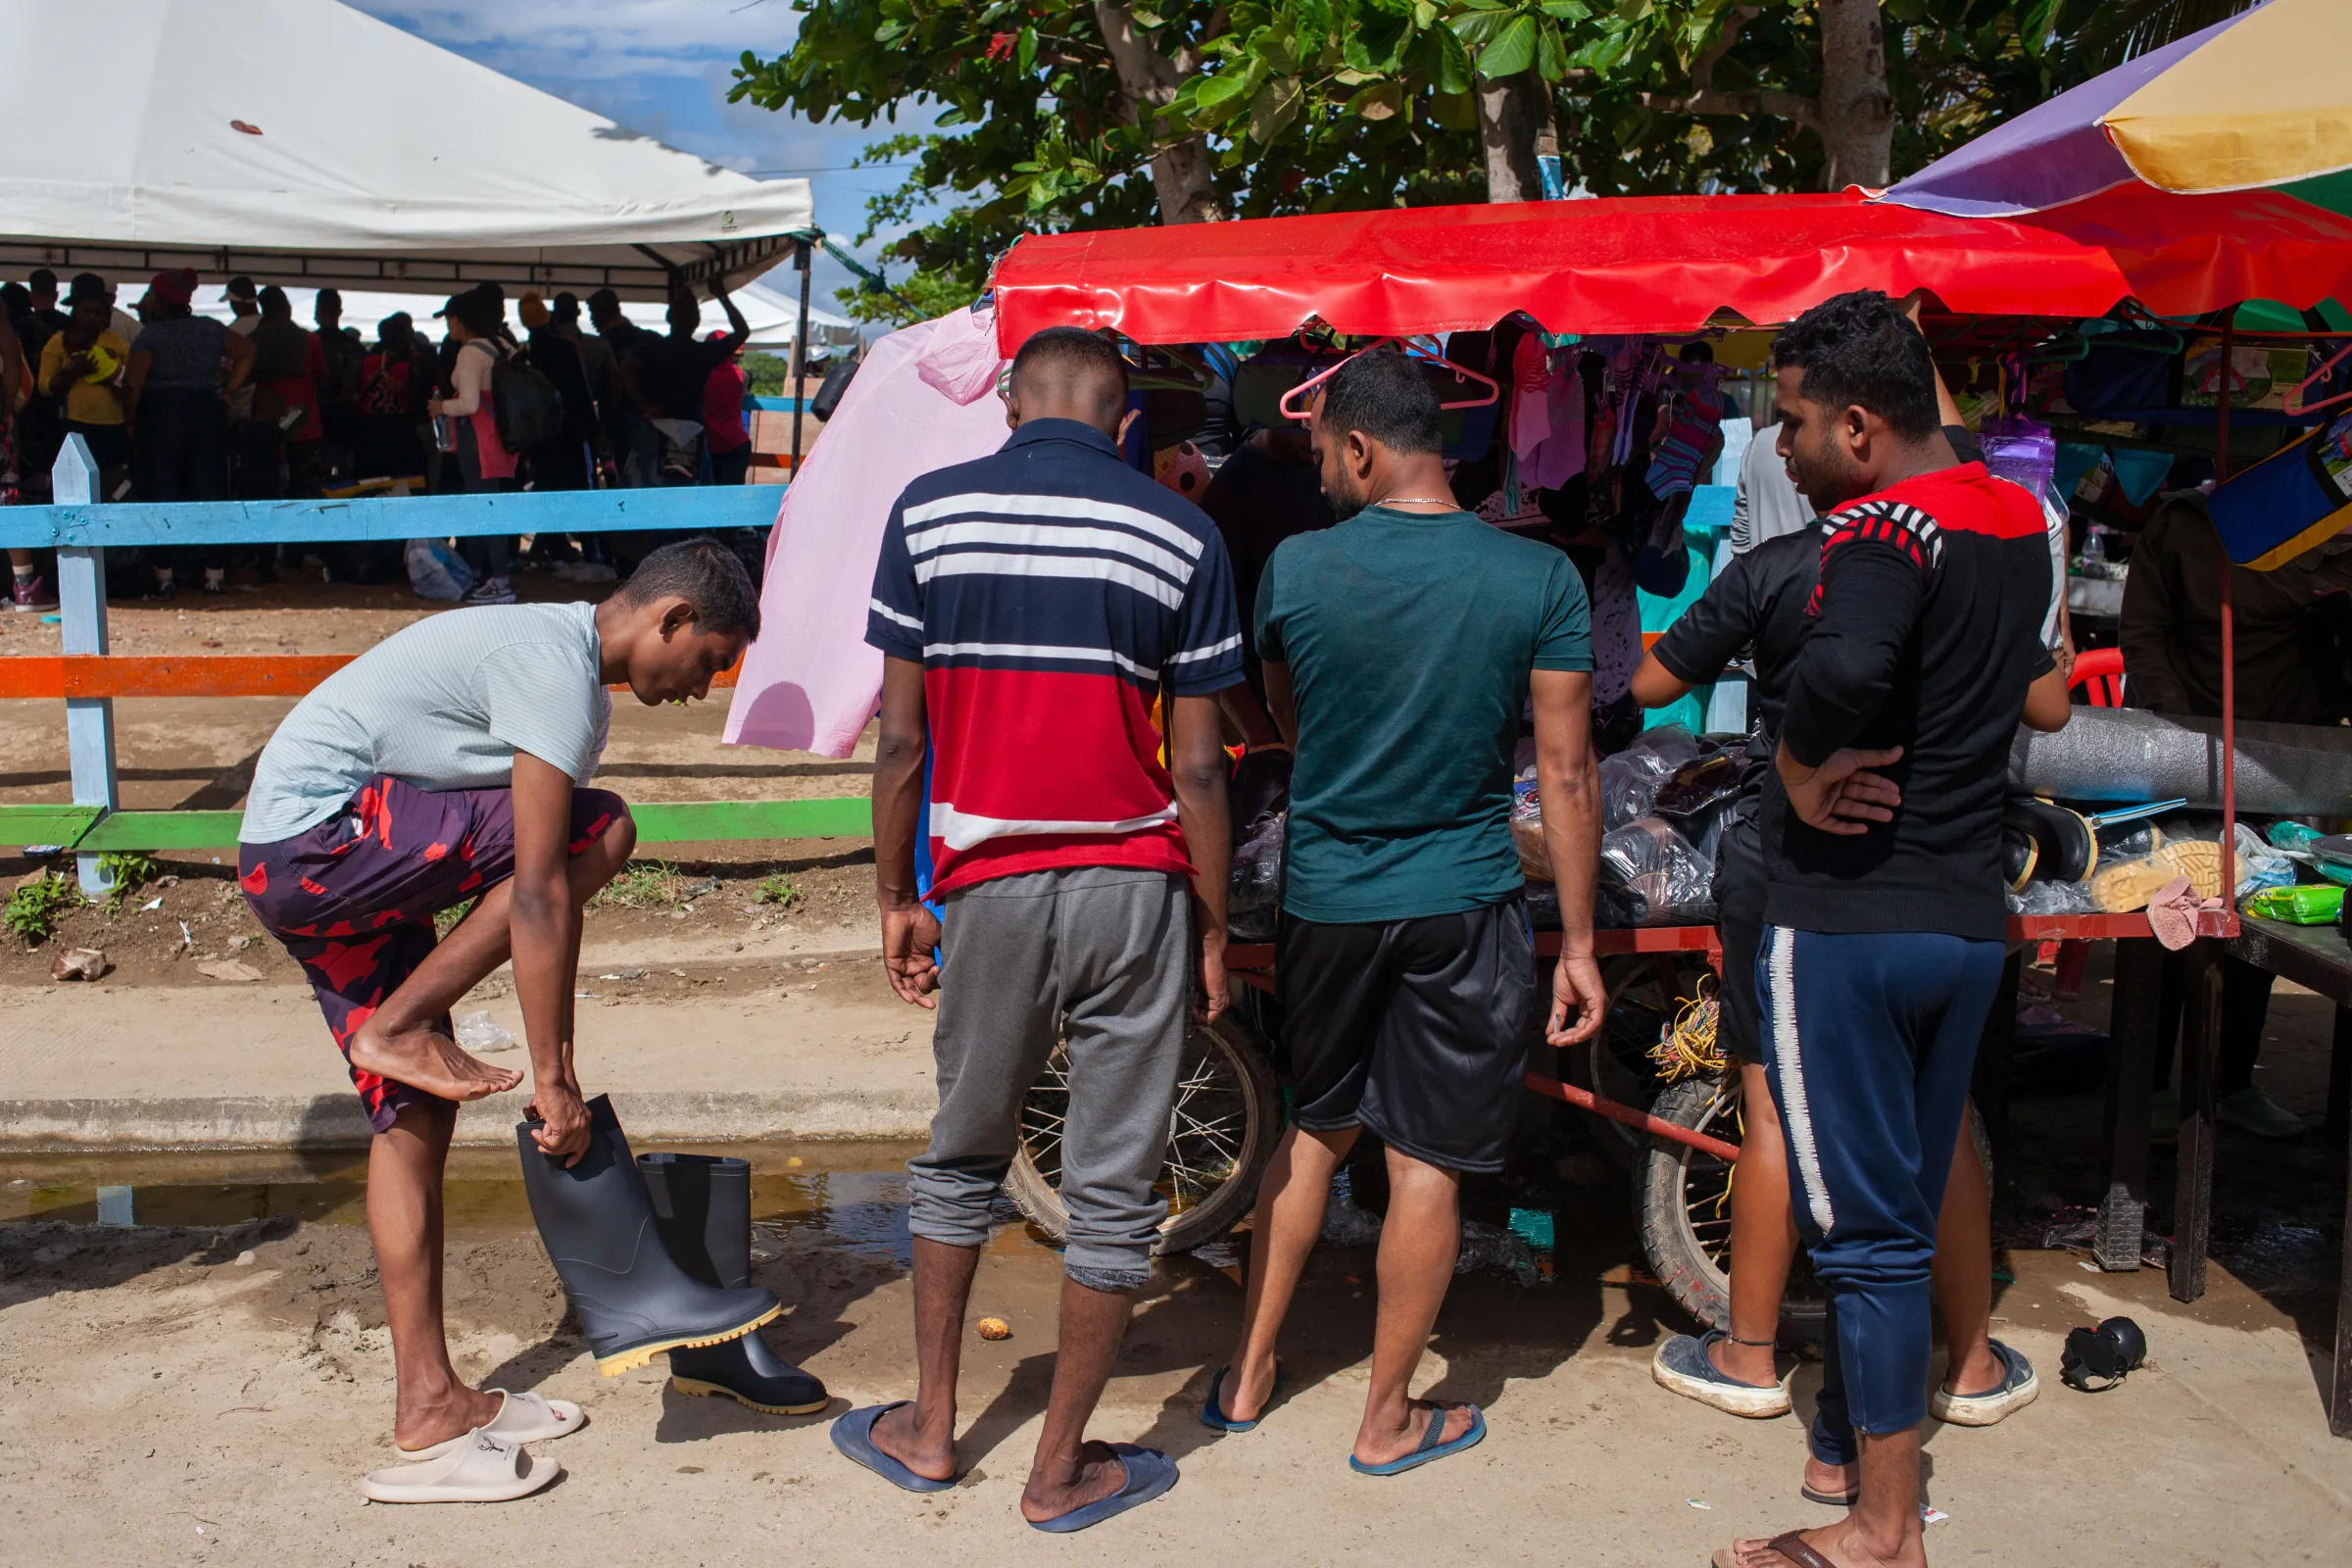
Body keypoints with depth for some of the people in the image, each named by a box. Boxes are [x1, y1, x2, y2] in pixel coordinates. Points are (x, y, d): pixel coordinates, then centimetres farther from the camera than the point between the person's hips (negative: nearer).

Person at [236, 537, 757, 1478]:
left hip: (295, 867, 10)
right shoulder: (557, 672, -18)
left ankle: (428, 1399, 13)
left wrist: (561, 1066, 12)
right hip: (316, 840, -10)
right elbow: (538, 892, -22)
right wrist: (551, 1080, -18)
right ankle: (400, 1026, -8)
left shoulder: (564, 665, 14)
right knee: (599, 833, -17)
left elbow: (539, 900, 14)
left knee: (414, 1112, 8)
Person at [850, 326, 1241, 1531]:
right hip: (1133, 887, -1)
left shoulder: (926, 513, 2)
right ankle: (1062, 1468, 20)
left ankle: (928, 1431, 30)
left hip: (989, 884, 2)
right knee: (1113, 1192, 10)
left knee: (961, 1161, 20)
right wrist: (1213, 929, 6)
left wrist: (896, 900, 10)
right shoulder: (1178, 536, -2)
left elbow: (900, 736, 1)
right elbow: (1197, 767, -3)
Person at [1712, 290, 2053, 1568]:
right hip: (1971, 921, 9)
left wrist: (1799, 768, -21)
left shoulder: (1884, 531, -19)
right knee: (1907, 1209, 19)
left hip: (1845, 924, -9)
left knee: (1863, 1229, 2)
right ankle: (1855, 1439, 36)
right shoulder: (2020, 525, 9)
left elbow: (1843, 665, -40)